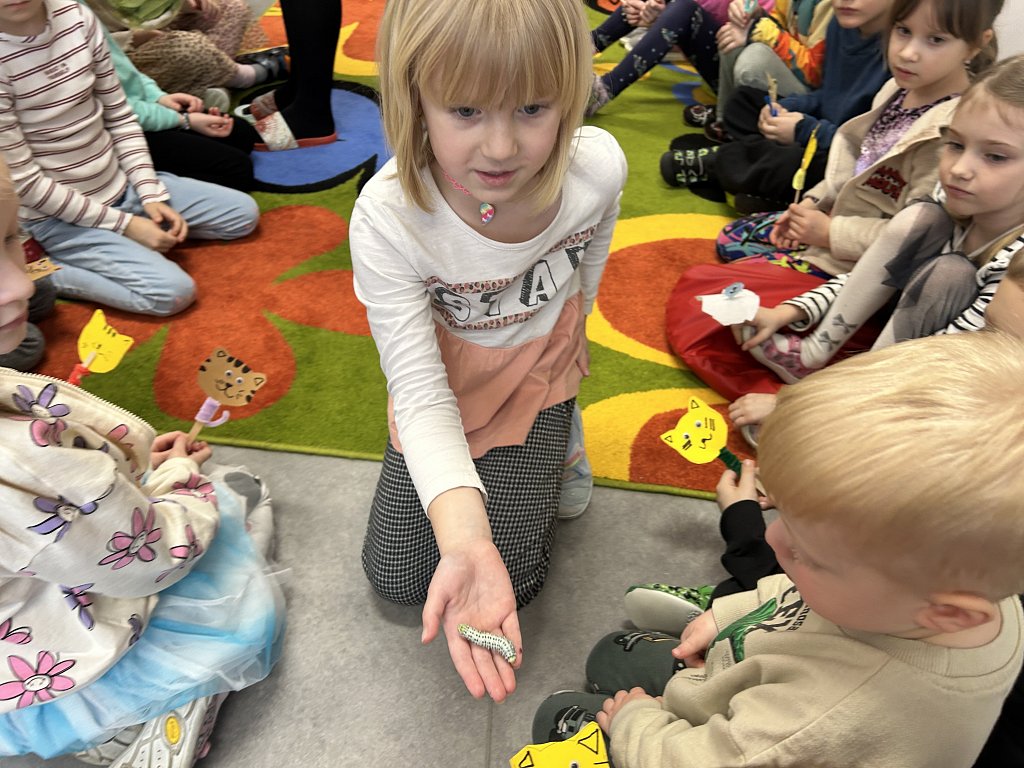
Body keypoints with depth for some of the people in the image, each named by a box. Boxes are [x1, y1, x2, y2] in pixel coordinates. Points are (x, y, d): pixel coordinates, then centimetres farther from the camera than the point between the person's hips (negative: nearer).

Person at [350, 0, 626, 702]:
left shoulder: (598, 167, -27)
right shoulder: (387, 218, -34)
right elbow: (420, 390, -33)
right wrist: (463, 537, -47)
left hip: (538, 368, 1)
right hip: (445, 379, 0)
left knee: (513, 581, 1)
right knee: (397, 576, 7)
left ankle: (553, 437, 26)